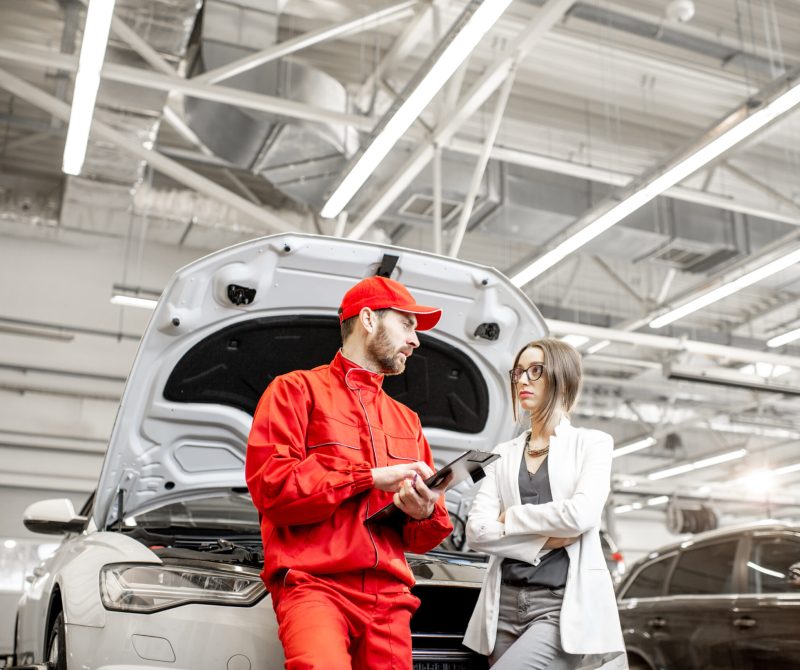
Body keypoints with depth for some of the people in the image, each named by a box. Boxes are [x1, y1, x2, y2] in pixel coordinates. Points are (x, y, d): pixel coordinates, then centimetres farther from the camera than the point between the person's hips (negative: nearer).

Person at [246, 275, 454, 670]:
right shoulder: (296, 390, 7)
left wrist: (425, 513, 1)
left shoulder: (407, 421, 25)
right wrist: (371, 478, -7)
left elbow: (424, 536, 26)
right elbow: (270, 486, -8)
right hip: (314, 583, -6)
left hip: (388, 595, 6)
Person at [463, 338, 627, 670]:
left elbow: (581, 515, -14)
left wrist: (510, 517, -2)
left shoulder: (592, 443, 4)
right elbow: (477, 530, 1)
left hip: (564, 608, -4)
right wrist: (546, 540, -9)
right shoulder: (504, 453, 14)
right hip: (506, 606, 5)